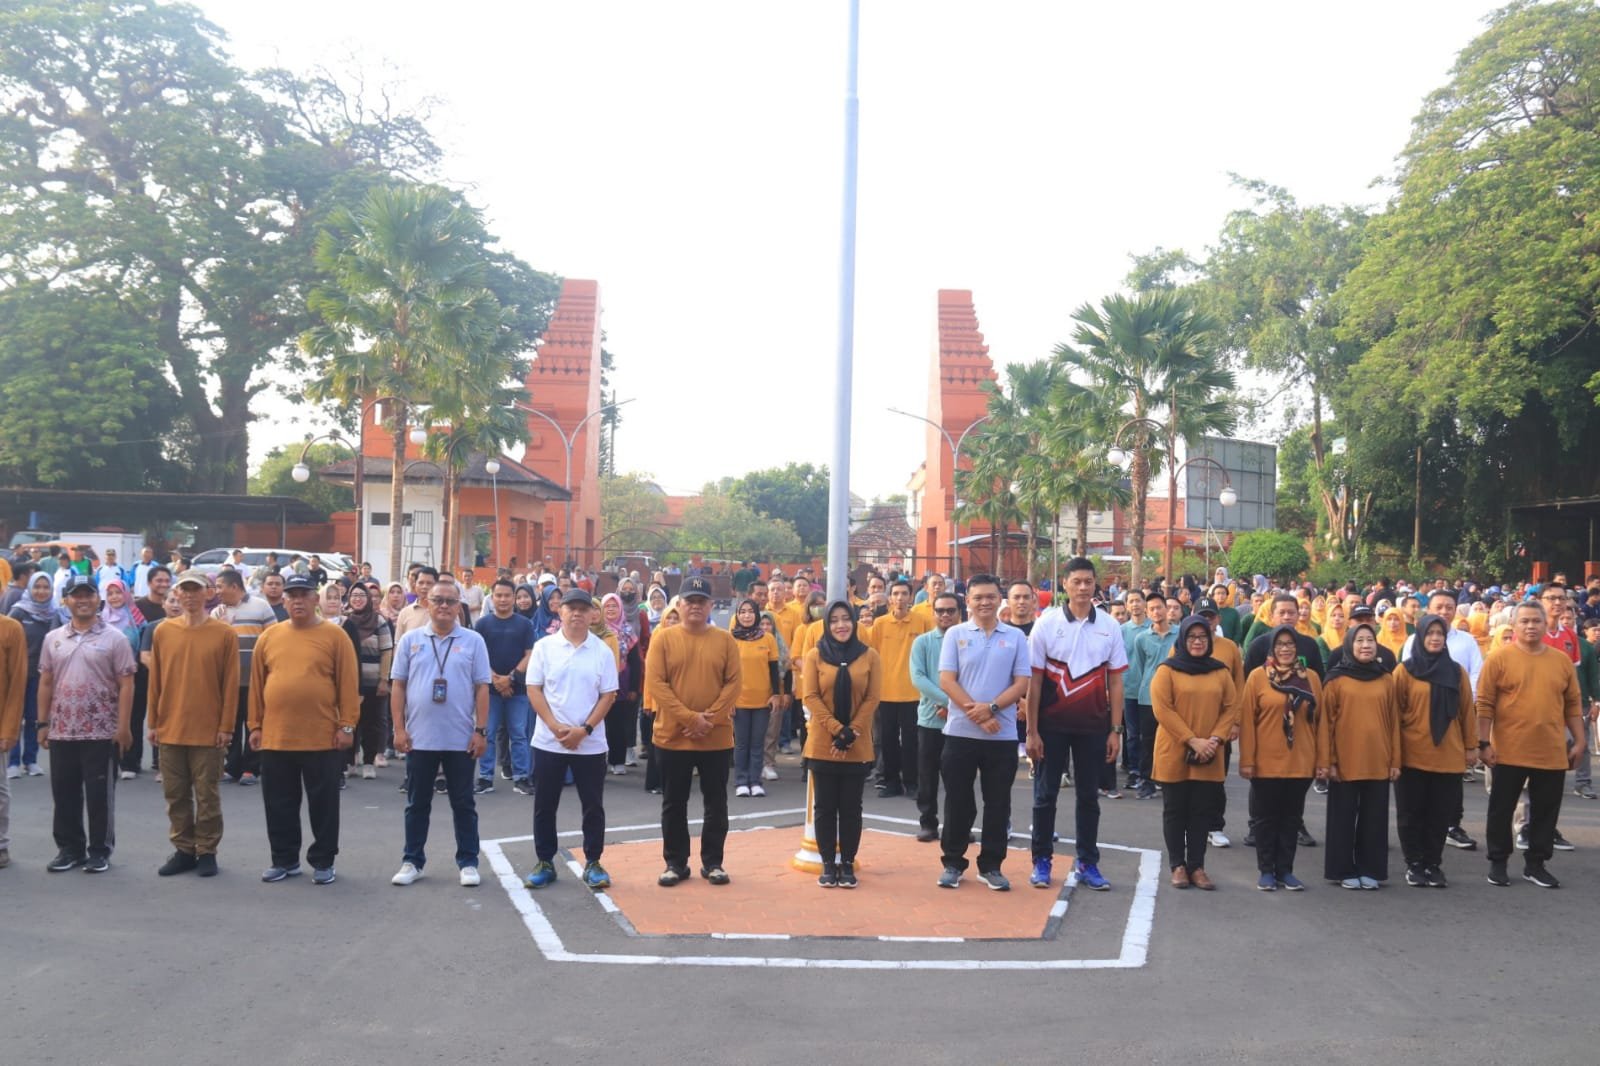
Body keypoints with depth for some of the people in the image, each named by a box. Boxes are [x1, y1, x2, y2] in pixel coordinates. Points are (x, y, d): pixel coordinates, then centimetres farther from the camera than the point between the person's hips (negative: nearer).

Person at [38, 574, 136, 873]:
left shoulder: (114, 638, -3)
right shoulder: (53, 639, 9)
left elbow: (126, 685, -6)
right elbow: (46, 683, 13)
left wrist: (123, 726, -12)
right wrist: (43, 723, 8)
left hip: (102, 733, -4)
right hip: (62, 731, 4)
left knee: (99, 794, 2)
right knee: (64, 793, 10)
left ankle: (99, 851, 12)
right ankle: (69, 848, 22)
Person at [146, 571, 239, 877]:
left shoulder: (224, 634, -4)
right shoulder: (162, 632, 5)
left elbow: (231, 684, -3)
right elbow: (154, 681, 8)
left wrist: (226, 726, -7)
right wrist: (153, 723, 5)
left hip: (208, 730, -3)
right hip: (170, 729, 3)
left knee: (207, 796, 3)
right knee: (176, 795, 9)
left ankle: (207, 852, 13)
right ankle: (183, 850, 19)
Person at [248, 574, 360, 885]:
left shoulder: (335, 636, -3)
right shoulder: (269, 636, 6)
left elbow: (349, 684, -5)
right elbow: (257, 684, 9)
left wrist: (347, 725, -9)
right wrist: (256, 725, 7)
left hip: (322, 737, -3)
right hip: (276, 736, 3)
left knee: (323, 803, 5)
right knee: (279, 803, 11)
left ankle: (323, 862, 17)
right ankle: (284, 859, 24)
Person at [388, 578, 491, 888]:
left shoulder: (473, 641, 0)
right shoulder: (410, 640, 3)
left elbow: (482, 688, 0)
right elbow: (397, 685, 4)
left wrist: (481, 731, -5)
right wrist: (399, 729, -2)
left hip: (461, 739, -1)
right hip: (419, 737, 1)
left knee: (464, 804, 7)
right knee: (417, 803, 11)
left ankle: (468, 863, 16)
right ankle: (412, 861, 21)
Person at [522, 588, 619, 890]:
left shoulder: (602, 651, 0)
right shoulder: (544, 647, 0)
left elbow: (608, 695, -1)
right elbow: (533, 690, -3)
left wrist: (584, 729, -11)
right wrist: (557, 727, -13)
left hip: (591, 744, 0)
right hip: (548, 741, 0)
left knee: (593, 806, 5)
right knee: (545, 806, 7)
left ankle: (593, 863, 15)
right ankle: (544, 863, 18)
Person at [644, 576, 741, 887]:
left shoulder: (724, 640, 2)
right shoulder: (663, 639, -1)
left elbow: (733, 683, -2)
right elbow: (655, 683, -8)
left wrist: (711, 719, -14)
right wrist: (689, 718, -16)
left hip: (717, 738, 1)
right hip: (673, 736, -1)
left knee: (716, 803, 7)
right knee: (674, 804, 8)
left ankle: (712, 862, 19)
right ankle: (675, 863, 19)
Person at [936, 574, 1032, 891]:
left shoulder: (1015, 637, 4)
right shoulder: (955, 634, 2)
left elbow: (1022, 683, -1)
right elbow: (946, 680, -4)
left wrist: (991, 707, -15)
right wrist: (975, 713, -14)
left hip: (1003, 735, 1)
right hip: (960, 732, -1)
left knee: (998, 804, 7)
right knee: (958, 802, 6)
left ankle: (991, 866, 18)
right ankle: (953, 863, 18)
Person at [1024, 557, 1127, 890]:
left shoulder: (1109, 626, 1)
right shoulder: (1046, 624, -4)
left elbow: (1115, 682, 4)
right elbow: (1034, 681, -3)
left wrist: (1115, 730, 0)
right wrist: (1032, 731, -6)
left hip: (1093, 725, 2)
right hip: (1052, 724, -1)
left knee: (1089, 796, 9)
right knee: (1046, 793, 5)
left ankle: (1087, 863, 18)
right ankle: (1042, 861, 15)